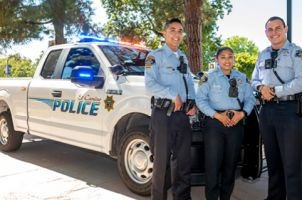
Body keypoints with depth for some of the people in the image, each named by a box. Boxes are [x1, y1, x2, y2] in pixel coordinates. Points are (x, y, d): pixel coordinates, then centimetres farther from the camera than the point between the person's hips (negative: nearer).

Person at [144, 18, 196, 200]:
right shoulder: (155, 55, -1)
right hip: (164, 114, -6)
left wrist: (192, 103, 3)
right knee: (162, 161, 1)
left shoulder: (183, 57, 21)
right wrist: (173, 95, -16)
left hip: (183, 114, 7)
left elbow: (190, 83, 20)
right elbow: (150, 84, -13)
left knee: (183, 159, 11)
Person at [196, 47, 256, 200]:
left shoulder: (242, 78, 12)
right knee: (213, 163, -5)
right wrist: (217, 115, -16)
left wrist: (242, 113, -10)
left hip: (236, 123, 4)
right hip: (215, 122, -3)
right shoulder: (210, 77, 1)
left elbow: (250, 99, 9)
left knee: (231, 163, 10)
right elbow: (201, 99, -6)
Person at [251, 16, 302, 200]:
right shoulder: (263, 55, 17)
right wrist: (261, 87, -4)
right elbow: (254, 80, 18)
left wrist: (274, 91, -14)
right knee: (272, 160, 15)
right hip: (267, 110, 6)